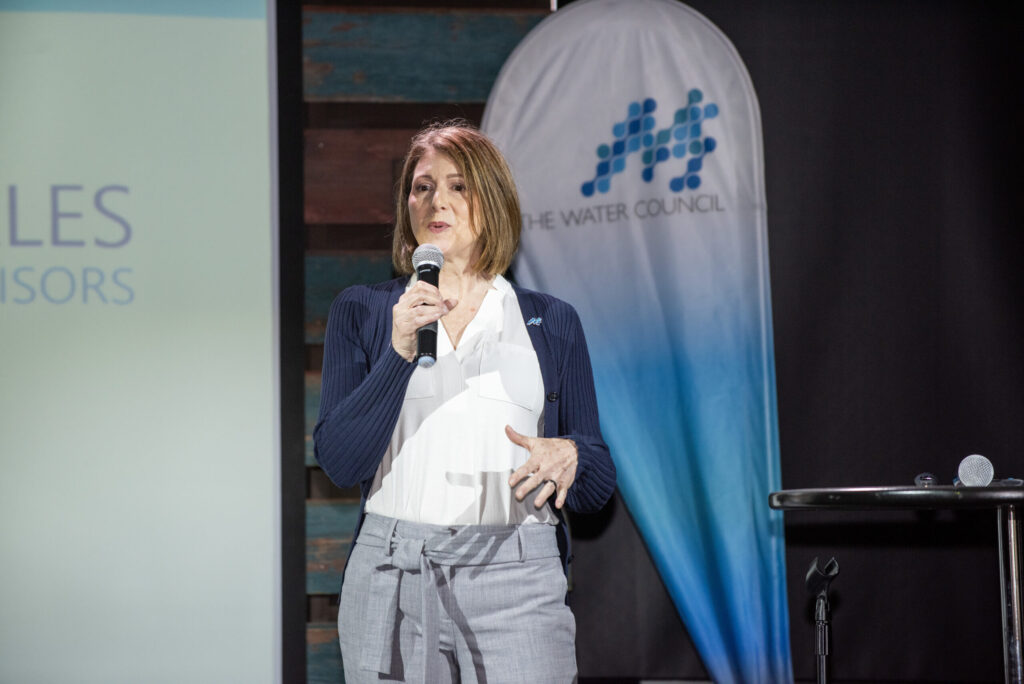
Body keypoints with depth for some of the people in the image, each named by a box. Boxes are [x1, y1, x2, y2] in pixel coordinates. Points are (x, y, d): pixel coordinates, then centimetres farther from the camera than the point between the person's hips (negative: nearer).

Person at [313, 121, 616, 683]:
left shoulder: (550, 322, 10)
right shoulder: (362, 312, 9)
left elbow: (596, 490, 9)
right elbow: (338, 462, -3)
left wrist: (568, 456, -13)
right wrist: (400, 351, -13)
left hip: (515, 581, 0)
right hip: (391, 577, 0)